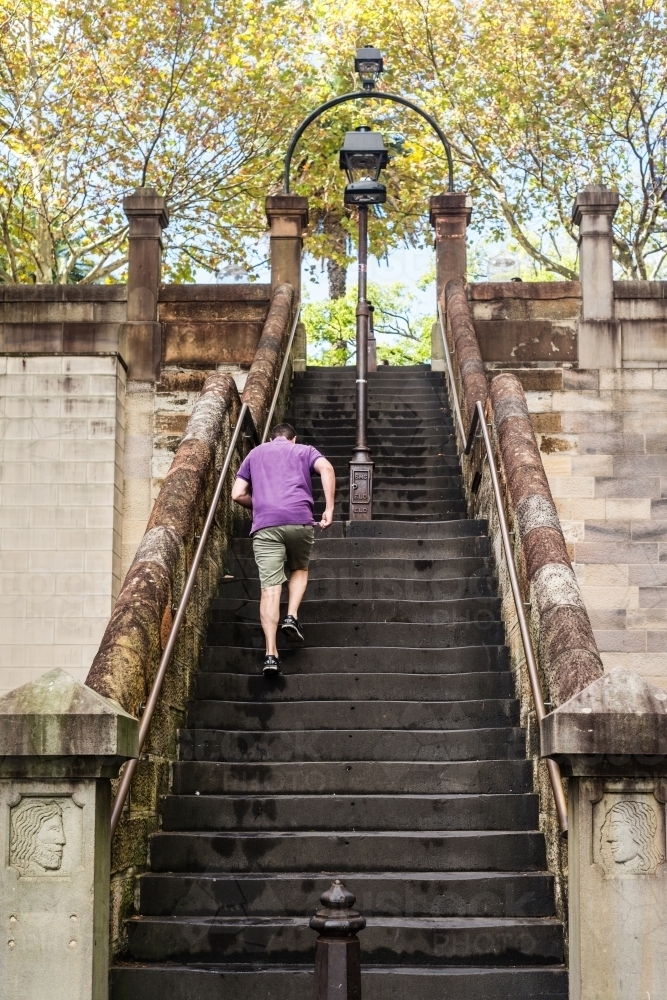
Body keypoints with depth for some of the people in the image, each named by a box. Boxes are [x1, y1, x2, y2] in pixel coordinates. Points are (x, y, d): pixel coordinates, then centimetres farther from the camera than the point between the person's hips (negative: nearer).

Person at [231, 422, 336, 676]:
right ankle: (292, 617, 2)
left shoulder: (255, 454, 28)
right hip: (299, 519, 0)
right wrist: (329, 508, -2)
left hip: (265, 524, 0)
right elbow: (326, 468, 0)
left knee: (269, 588, -4)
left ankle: (271, 654, -13)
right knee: (299, 569, 26)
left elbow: (238, 494, 18)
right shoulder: (303, 450, 22)